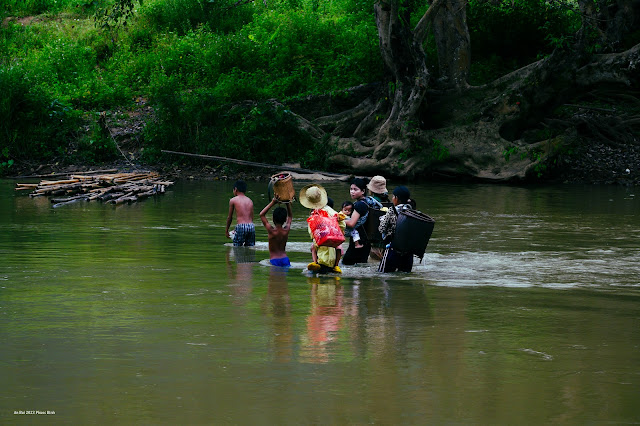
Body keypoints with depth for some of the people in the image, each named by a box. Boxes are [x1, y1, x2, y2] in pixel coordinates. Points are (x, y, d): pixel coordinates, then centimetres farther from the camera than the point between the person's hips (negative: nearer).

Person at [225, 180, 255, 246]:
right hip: (251, 226, 4)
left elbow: (229, 217, 12)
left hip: (241, 226, -4)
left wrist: (226, 230, 25)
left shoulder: (233, 200, 6)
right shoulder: (250, 201, 18)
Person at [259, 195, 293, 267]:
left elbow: (261, 214, 5)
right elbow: (290, 216, 23)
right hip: (285, 259, 4)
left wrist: (272, 202, 3)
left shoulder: (271, 230, -6)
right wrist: (288, 203, 17)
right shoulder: (286, 230, 3)